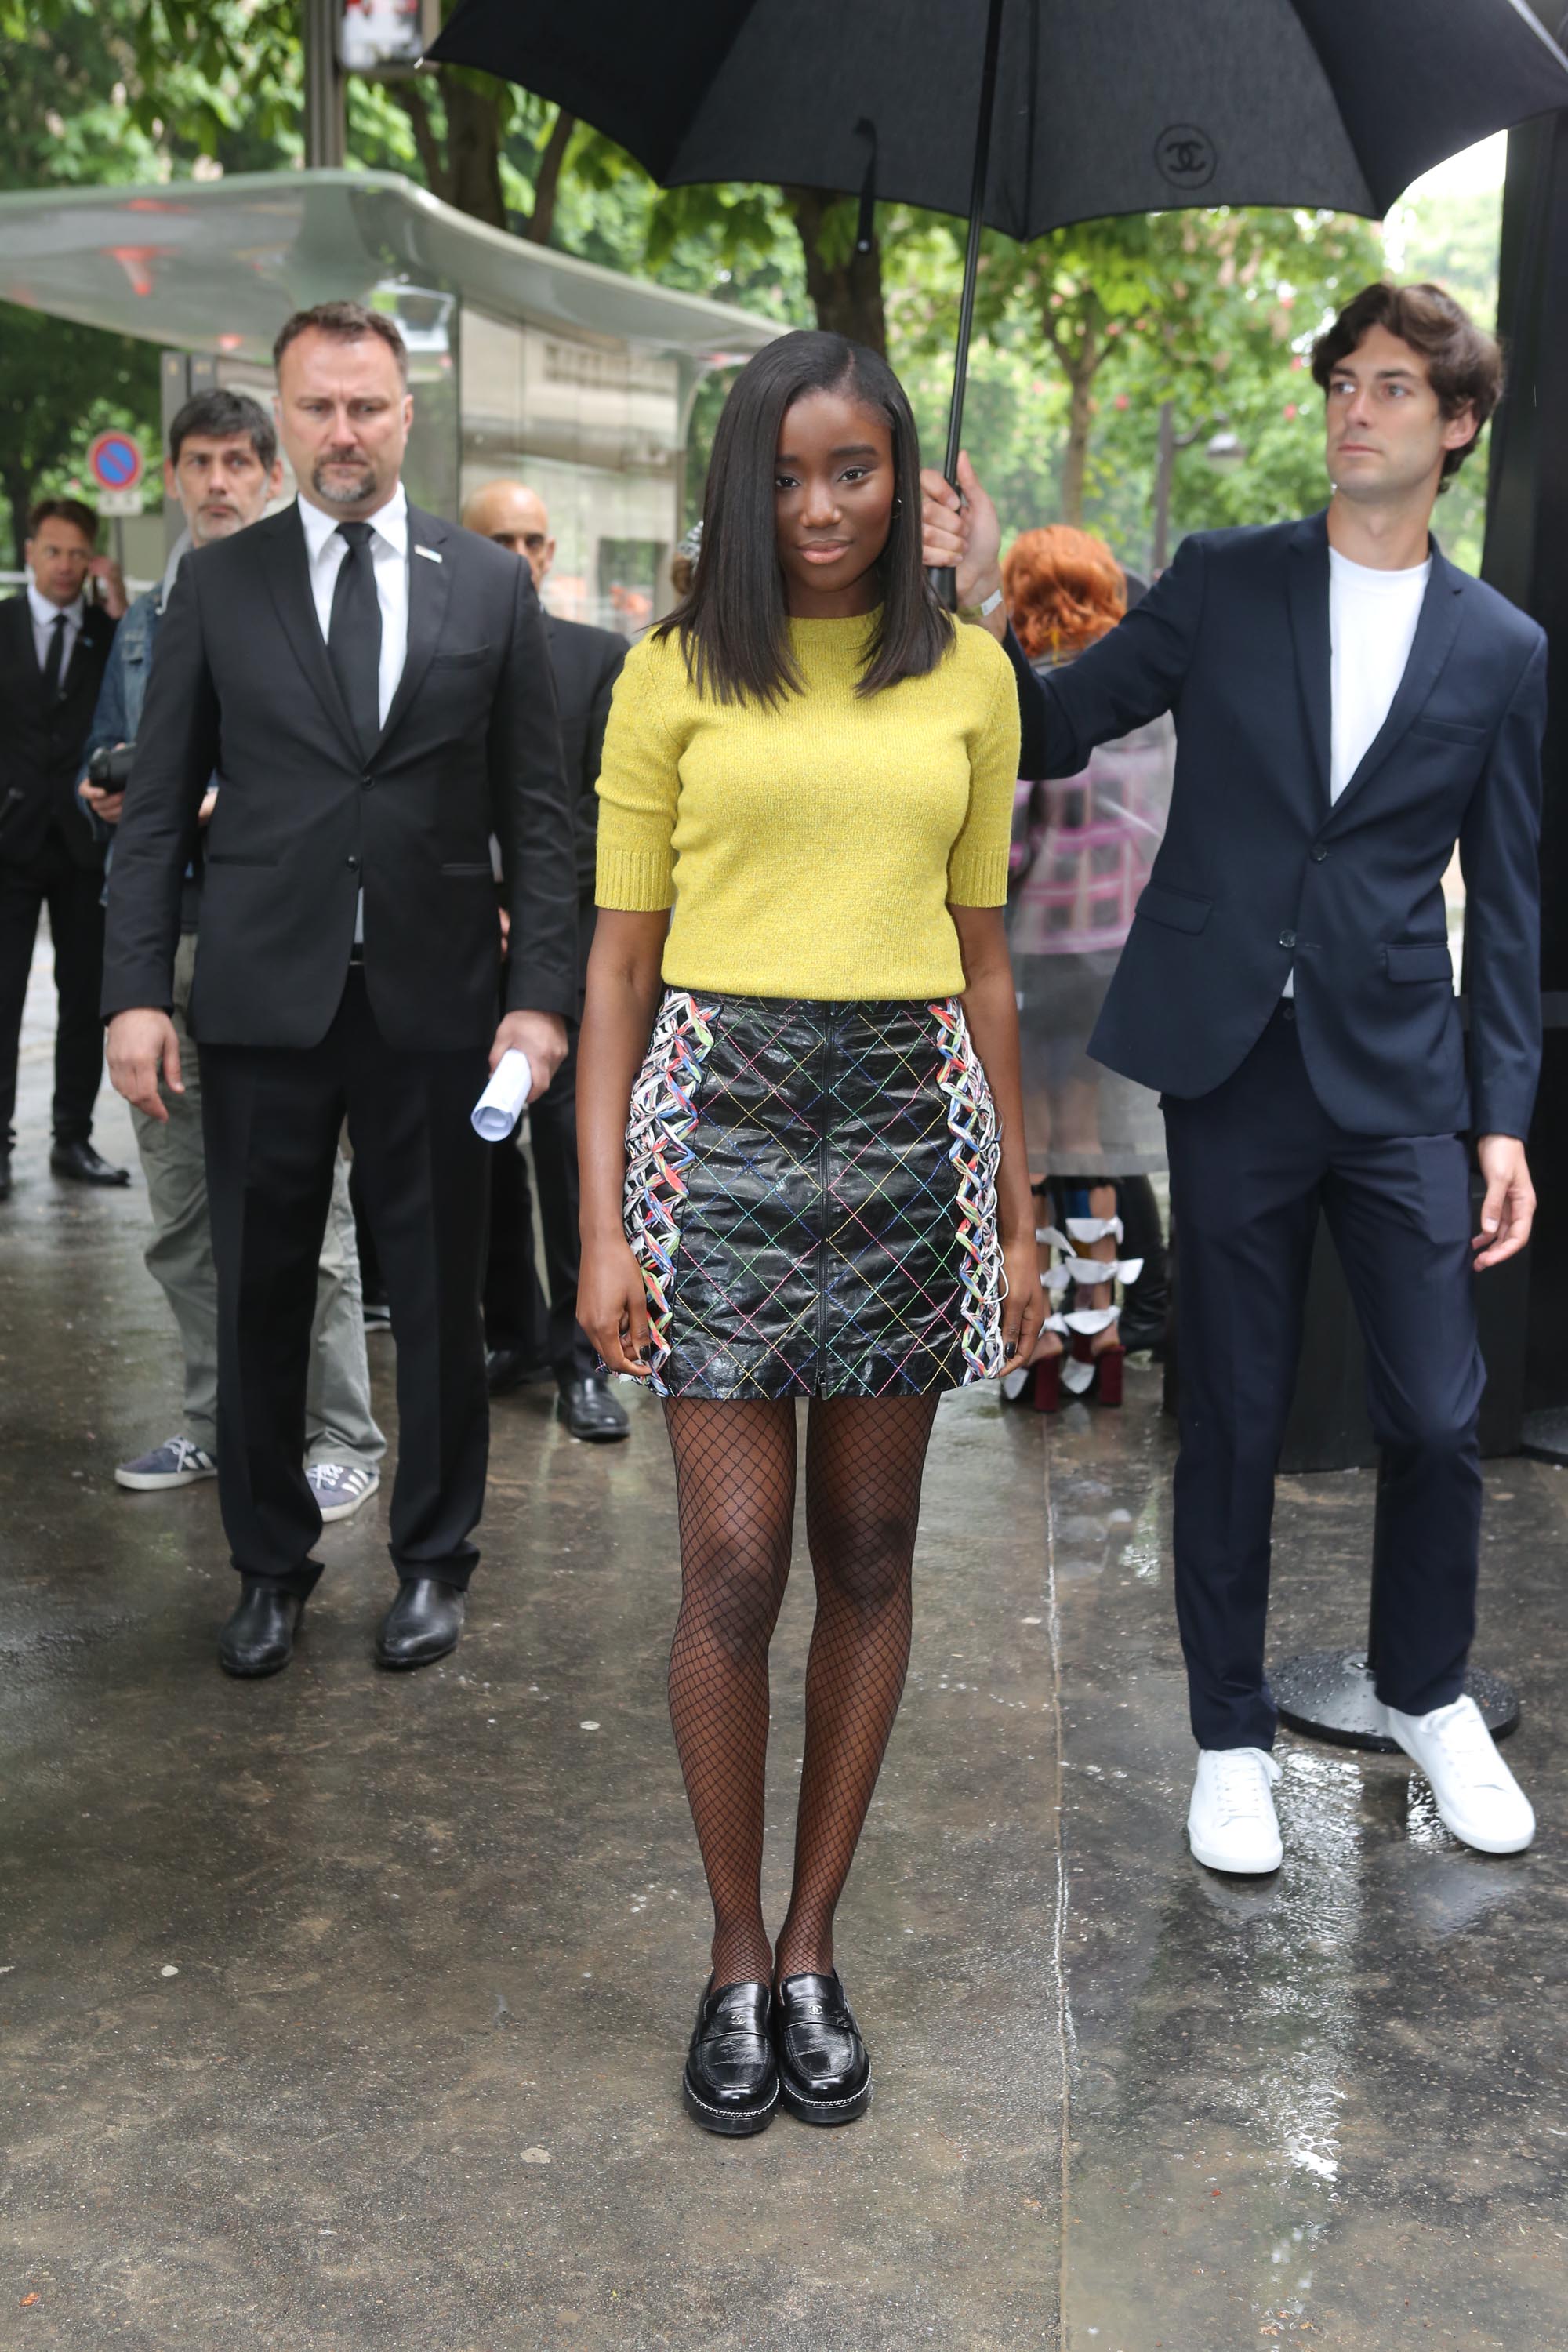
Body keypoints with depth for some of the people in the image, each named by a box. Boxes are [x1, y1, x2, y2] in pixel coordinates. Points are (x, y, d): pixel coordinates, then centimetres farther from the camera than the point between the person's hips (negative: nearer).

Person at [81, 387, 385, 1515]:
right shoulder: (142, 624, 18)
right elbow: (102, 759, 24)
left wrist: (241, 805, -19)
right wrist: (105, 794, 2)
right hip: (159, 940, 7)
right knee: (183, 1212, 12)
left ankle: (343, 1439, 7)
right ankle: (221, 1422, 25)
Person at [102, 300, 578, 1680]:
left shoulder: (491, 588, 5)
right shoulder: (217, 586, 5)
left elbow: (536, 814, 4)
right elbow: (159, 807, 4)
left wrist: (544, 989, -5)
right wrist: (137, 989, -5)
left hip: (436, 998, 0)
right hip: (264, 997, 0)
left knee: (439, 1295, 9)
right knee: (260, 1296, 8)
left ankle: (435, 1561, 26)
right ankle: (271, 1565, 25)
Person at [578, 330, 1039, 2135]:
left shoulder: (971, 681, 9)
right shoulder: (674, 675, 3)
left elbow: (981, 955, 13)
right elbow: (619, 965, 3)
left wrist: (1018, 1214, 11)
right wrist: (603, 1225, -4)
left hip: (911, 1118, 2)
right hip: (724, 1107, -2)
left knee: (868, 1554, 7)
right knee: (734, 1566, -3)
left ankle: (813, 1945, 23)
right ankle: (734, 1960, 17)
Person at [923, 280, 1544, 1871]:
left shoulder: (1499, 651, 6)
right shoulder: (1221, 585, 4)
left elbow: (1504, 902, 6)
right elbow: (1051, 736, 3)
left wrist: (1507, 1121, 1)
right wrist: (981, 599, -14)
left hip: (1399, 1083, 1)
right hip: (1232, 1068, -1)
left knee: (1437, 1420, 5)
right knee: (1232, 1424, 7)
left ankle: (1427, 1697, 31)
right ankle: (1231, 1738, 24)